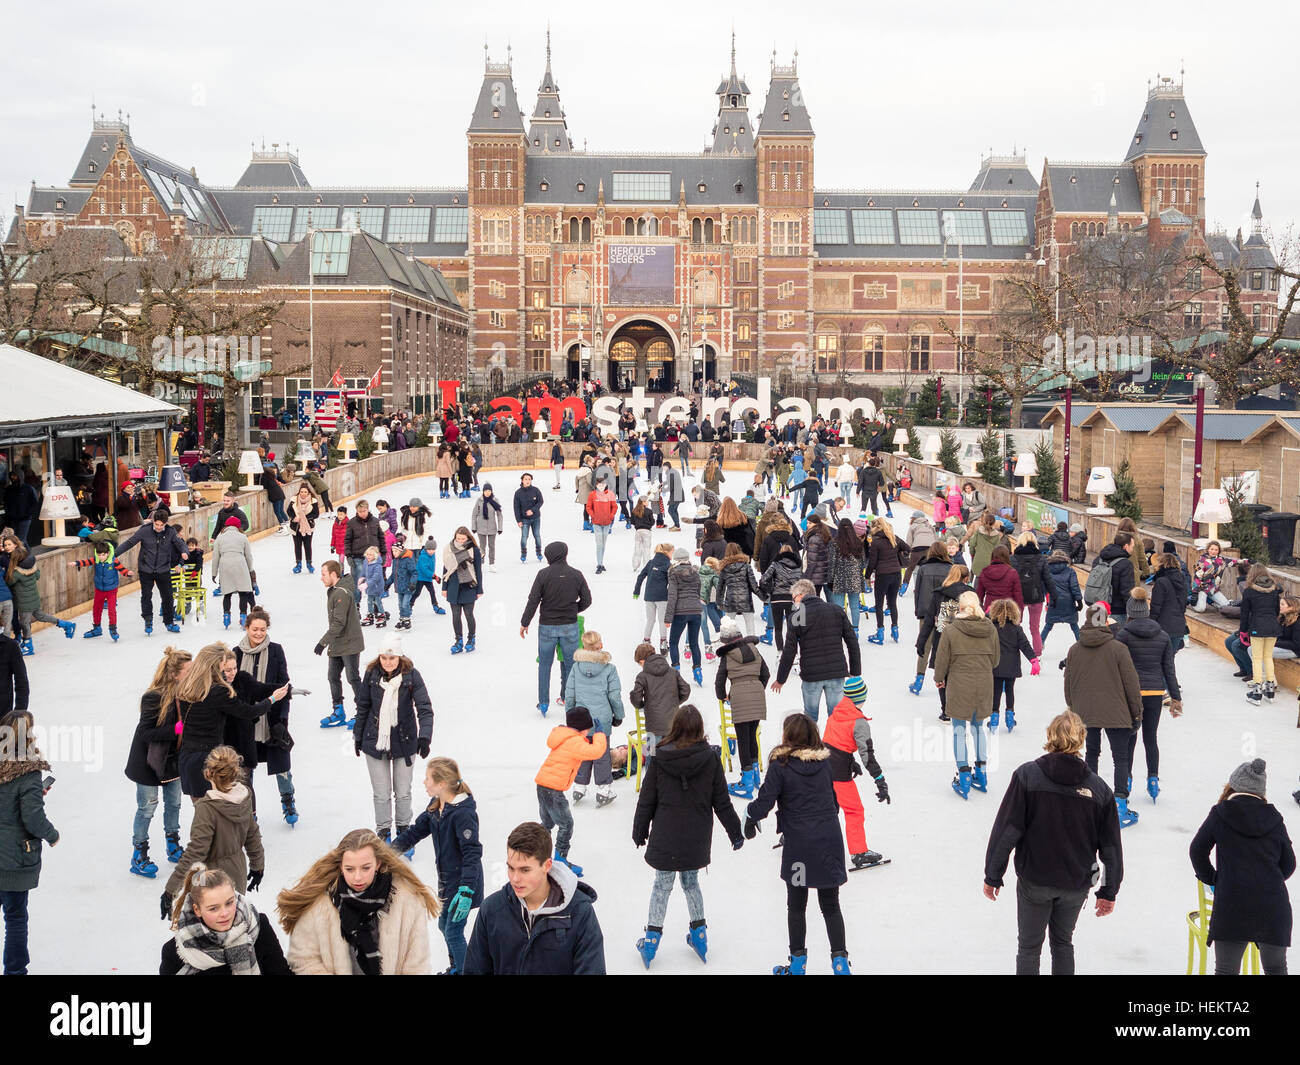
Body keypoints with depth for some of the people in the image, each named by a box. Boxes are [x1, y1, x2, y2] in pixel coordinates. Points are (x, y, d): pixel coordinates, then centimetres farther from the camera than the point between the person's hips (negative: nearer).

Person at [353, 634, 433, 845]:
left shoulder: (411, 675, -13)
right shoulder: (371, 674, -8)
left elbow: (424, 708, -16)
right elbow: (362, 707, 5)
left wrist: (424, 736, -29)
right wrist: (358, 736, 12)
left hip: (404, 742, -1)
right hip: (375, 741, 1)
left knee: (403, 792, 13)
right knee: (381, 794, 8)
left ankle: (404, 828, 33)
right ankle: (383, 830, 27)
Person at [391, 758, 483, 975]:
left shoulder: (463, 813, -27)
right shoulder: (436, 806, 1)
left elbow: (472, 853, -28)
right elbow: (416, 831, 11)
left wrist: (465, 891, -33)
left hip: (464, 883, -9)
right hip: (447, 880, 9)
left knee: (453, 933, -2)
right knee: (444, 925, 23)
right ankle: (455, 968, 43)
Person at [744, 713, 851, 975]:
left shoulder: (780, 764, -11)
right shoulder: (825, 761, 2)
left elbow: (765, 802, -11)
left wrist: (750, 816, 8)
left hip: (799, 843, -3)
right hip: (830, 840, 3)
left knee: (796, 906, 13)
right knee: (830, 905, 13)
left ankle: (798, 963, 20)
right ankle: (840, 961, 12)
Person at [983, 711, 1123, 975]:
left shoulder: (1027, 775, -14)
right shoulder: (1098, 787, -6)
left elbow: (1006, 830, -13)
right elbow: (1111, 845, -1)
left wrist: (993, 875, -4)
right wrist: (1109, 891, 10)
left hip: (1034, 880, -2)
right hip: (1076, 883, 2)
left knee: (1029, 946, 13)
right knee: (1063, 943, 22)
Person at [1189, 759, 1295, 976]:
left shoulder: (1220, 814, 1)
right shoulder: (1274, 818, 8)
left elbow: (1197, 851, 7)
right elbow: (1288, 864, 14)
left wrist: (1211, 879, 22)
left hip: (1231, 903, -3)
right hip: (1274, 905, 3)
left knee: (1226, 970, 4)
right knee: (1276, 969, 19)